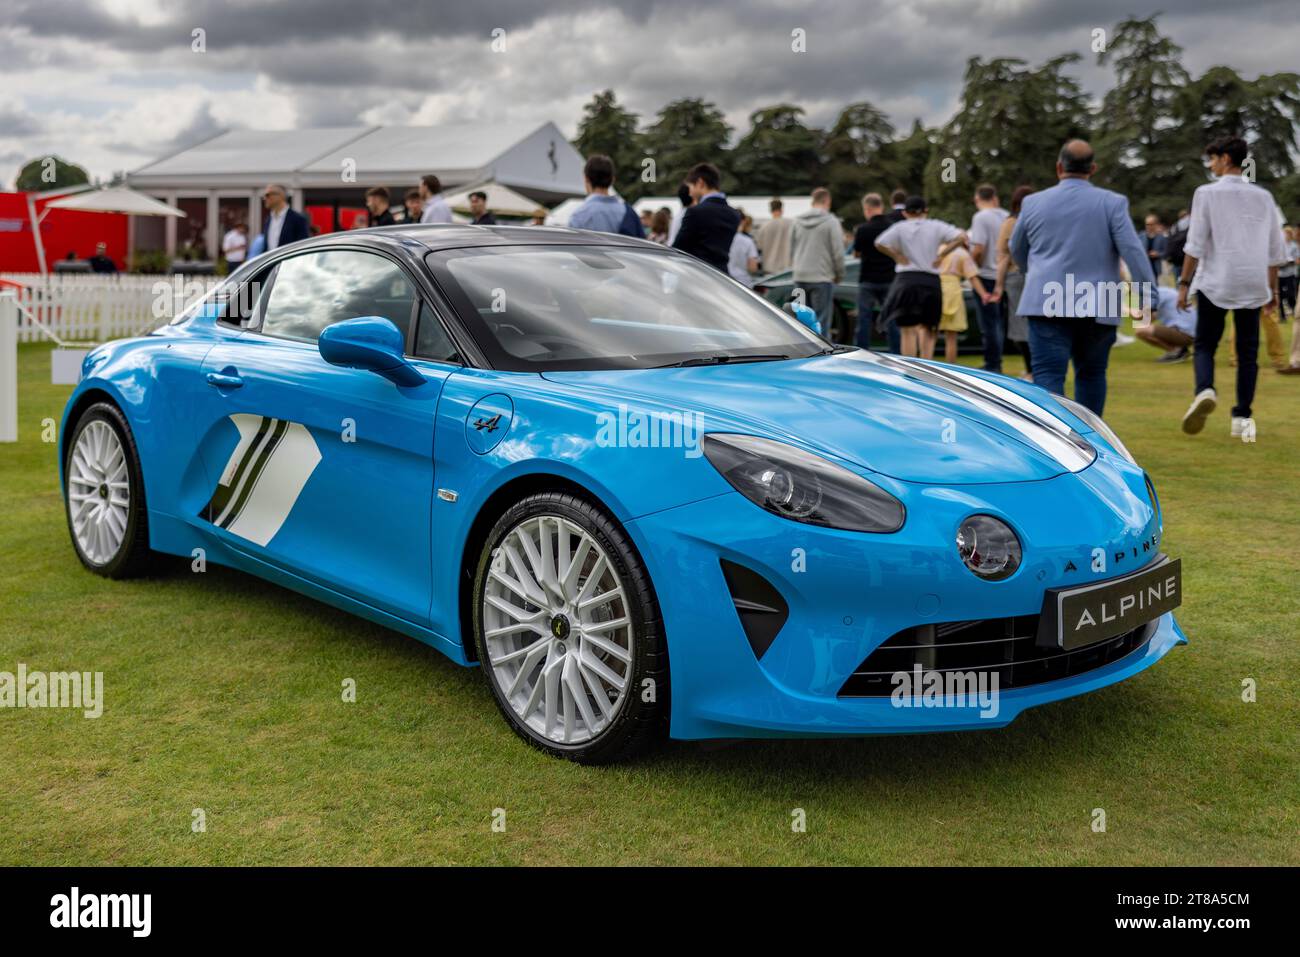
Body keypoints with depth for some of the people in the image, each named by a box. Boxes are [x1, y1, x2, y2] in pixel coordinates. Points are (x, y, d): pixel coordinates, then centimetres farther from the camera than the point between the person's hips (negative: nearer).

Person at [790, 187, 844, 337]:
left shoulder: (798, 221, 8)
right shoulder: (831, 221, -7)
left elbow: (791, 249, 12)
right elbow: (838, 251, -8)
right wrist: (839, 274, 4)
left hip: (800, 276, 5)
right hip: (822, 277, -5)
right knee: (821, 320, -3)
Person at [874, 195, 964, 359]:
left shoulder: (900, 228, 1)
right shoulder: (936, 226, 6)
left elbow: (879, 243, -14)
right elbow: (961, 237, -5)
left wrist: (898, 256, -3)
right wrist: (943, 252, 1)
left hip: (906, 280, -2)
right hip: (931, 280, 2)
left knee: (908, 331, 2)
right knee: (927, 329, 14)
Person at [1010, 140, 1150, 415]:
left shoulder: (1033, 202, 6)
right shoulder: (1112, 203, 0)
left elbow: (1017, 251, 20)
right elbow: (1133, 251, -8)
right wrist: (1146, 298, -5)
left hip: (1048, 304, 0)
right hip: (1097, 307, 1)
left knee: (1048, 376, -7)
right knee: (1091, 374, 17)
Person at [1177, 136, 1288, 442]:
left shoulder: (1207, 193, -3)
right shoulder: (1263, 196, 9)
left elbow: (1196, 244, -8)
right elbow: (1276, 249, 11)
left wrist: (1184, 283, -3)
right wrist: (1272, 288, 19)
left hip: (1215, 283, -3)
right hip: (1252, 285, 3)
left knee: (1205, 345, 4)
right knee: (1247, 352, 7)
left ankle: (1205, 390, -24)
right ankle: (1242, 417, 7)